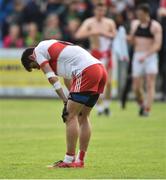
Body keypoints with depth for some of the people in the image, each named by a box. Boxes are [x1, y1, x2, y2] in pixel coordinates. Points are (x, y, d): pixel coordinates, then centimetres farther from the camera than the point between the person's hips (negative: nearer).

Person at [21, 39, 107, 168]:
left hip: (87, 71, -9)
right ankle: (80, 161, 18)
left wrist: (66, 101, -3)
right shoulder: (53, 47, 32)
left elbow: (52, 78, -3)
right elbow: (67, 77, 28)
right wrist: (71, 100, 21)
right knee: (83, 117, 15)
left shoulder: (38, 51, 6)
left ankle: (69, 161, -3)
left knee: (71, 116, -4)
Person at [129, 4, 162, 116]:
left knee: (150, 85, -12)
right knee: (136, 87, 1)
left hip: (151, 57, -4)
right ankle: (141, 105, 26)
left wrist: (146, 55, -26)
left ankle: (147, 109, -16)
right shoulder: (135, 24, 12)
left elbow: (157, 45, -14)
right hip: (137, 57, 4)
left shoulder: (155, 26, -5)